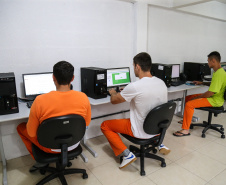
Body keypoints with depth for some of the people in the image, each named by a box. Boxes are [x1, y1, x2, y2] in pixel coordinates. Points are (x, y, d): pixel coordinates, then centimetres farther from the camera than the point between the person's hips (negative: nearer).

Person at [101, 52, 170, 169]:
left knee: (104, 125, 8)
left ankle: (127, 154, -2)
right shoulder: (161, 83, -5)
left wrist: (113, 93, 13)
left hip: (141, 132, -6)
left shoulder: (134, 87, -26)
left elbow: (114, 101, -10)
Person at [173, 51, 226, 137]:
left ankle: (185, 130, -18)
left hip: (215, 101, -11)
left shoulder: (219, 74, -25)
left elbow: (210, 93, -27)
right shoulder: (219, 71, 9)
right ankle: (187, 119, 27)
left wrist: (196, 97, -15)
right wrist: (202, 83, 20)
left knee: (189, 104, -26)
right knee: (187, 98, 12)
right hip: (213, 97, 11)